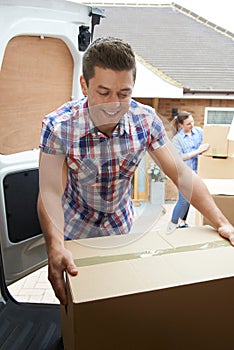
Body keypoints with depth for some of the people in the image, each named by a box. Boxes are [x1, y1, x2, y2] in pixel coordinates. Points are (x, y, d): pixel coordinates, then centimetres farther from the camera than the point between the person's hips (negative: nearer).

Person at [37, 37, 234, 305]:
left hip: (122, 227, 2)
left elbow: (182, 175, -19)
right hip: (75, 230, -2)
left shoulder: (146, 120, -21)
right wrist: (56, 247, -47)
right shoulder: (57, 126, -28)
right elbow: (50, 192, -31)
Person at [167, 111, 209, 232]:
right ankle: (172, 225, 8)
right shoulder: (177, 138, -10)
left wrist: (204, 149, -10)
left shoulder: (199, 131, 4)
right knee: (184, 200, -7)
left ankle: (182, 222, 29)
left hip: (194, 171, 5)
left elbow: (201, 149, 13)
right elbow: (180, 157, -15)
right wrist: (197, 151, -17)